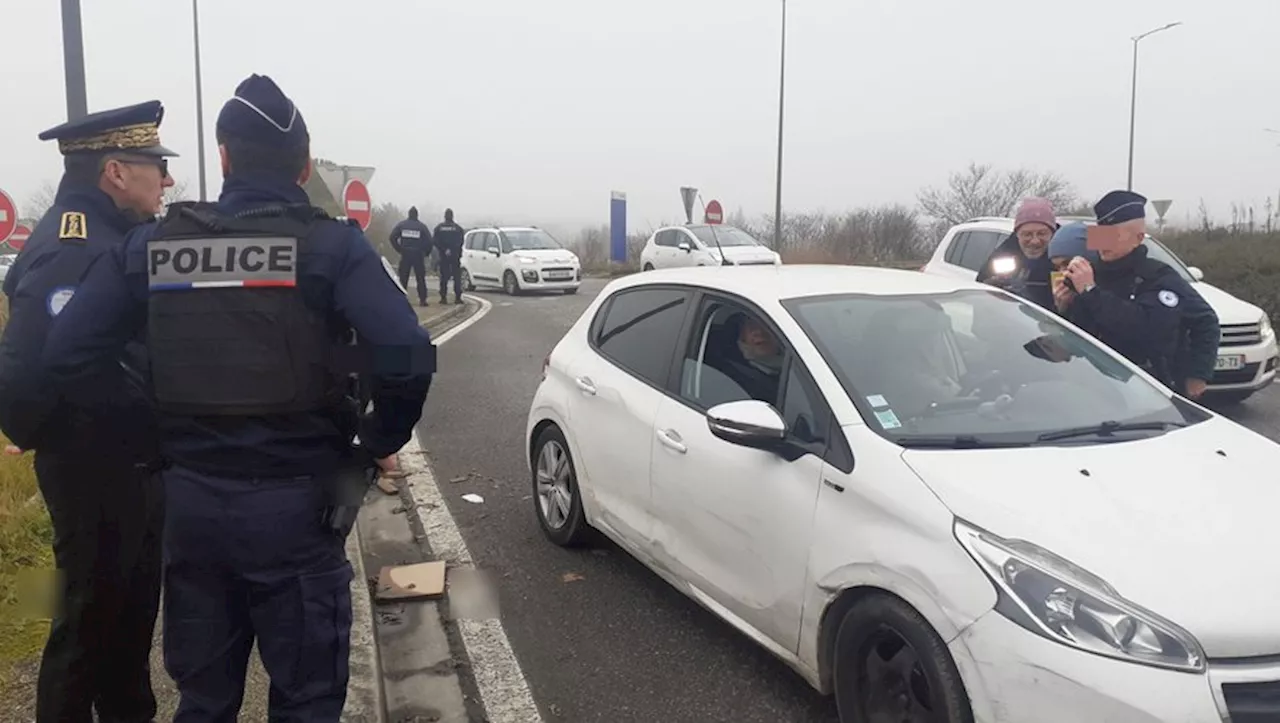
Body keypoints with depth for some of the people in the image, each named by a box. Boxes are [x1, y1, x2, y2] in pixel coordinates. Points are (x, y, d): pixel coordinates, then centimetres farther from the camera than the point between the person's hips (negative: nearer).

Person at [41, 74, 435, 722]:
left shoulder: (151, 244, 2)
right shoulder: (331, 244, -10)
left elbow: (65, 355, -2)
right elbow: (406, 356, -23)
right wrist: (382, 440, -6)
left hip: (189, 503, 4)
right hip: (295, 505, -4)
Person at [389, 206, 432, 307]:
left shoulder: (401, 225, 3)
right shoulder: (422, 226, -1)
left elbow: (392, 237, -3)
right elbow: (429, 241, -7)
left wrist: (399, 249, 4)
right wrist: (426, 253, 5)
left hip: (405, 254, 1)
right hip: (418, 255, -1)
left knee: (403, 278, 6)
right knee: (420, 278, 4)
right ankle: (422, 299, -1)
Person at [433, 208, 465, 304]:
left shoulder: (439, 228, 2)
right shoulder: (458, 228, 0)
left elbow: (436, 242, -3)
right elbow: (461, 242, -3)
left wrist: (443, 250, -2)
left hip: (443, 256, 1)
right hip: (455, 256, -1)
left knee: (444, 276, 4)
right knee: (457, 277, 3)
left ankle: (443, 297, -1)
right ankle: (458, 297, -2)